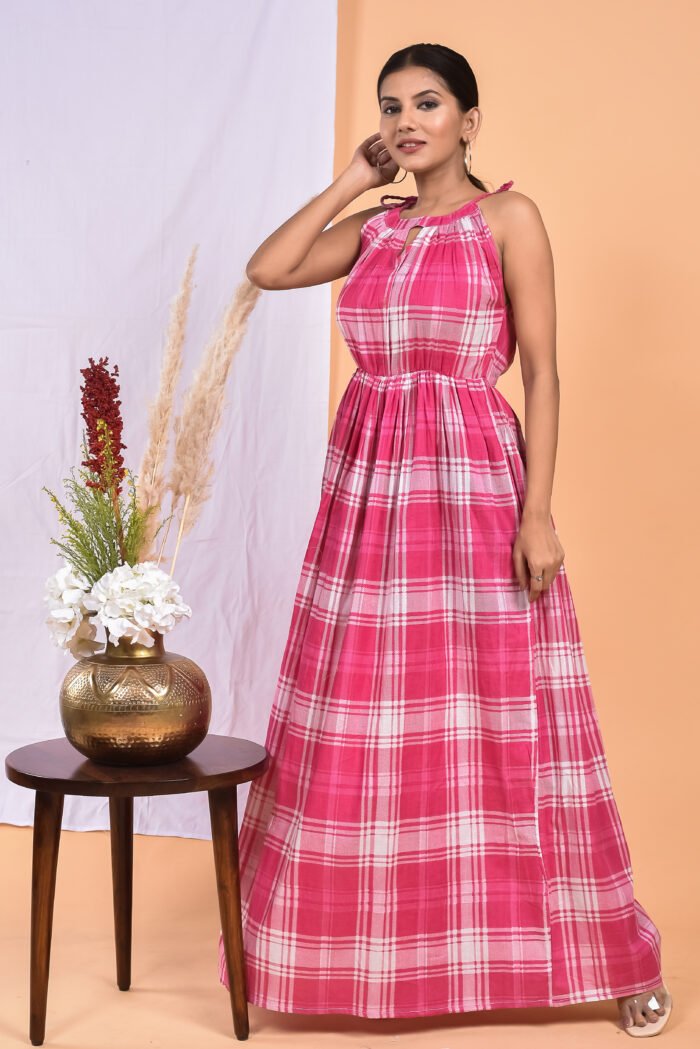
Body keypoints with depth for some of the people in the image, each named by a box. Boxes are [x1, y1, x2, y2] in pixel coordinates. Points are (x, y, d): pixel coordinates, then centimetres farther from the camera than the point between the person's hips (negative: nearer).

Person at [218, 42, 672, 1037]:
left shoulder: (507, 217, -2)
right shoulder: (375, 228, 13)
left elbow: (542, 370, -7)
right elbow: (267, 269, 3)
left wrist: (538, 513, -14)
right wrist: (353, 181, 6)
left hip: (474, 484, -5)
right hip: (368, 484, 5)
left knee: (500, 722, -1)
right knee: (358, 725, 9)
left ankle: (610, 959, 14)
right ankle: (366, 946, 25)